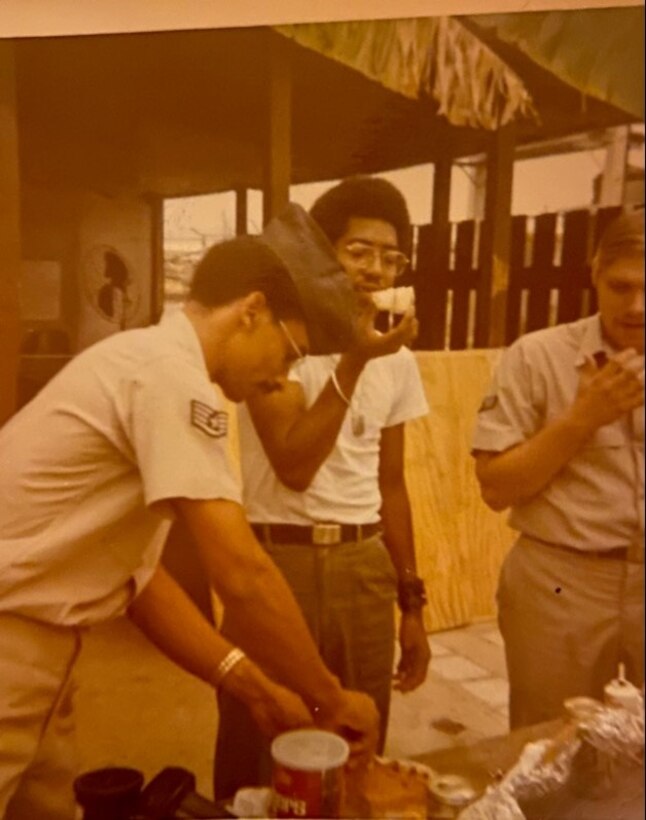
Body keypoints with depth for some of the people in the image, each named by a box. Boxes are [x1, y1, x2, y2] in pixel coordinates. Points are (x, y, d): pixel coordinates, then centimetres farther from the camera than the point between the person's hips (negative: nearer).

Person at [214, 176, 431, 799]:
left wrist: (412, 604, 14)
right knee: (259, 761, 8)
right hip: (278, 560, -5)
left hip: (365, 567, 5)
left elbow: (390, 485, 13)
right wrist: (355, 359, -21)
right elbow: (294, 467, -19)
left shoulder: (399, 359, 9)